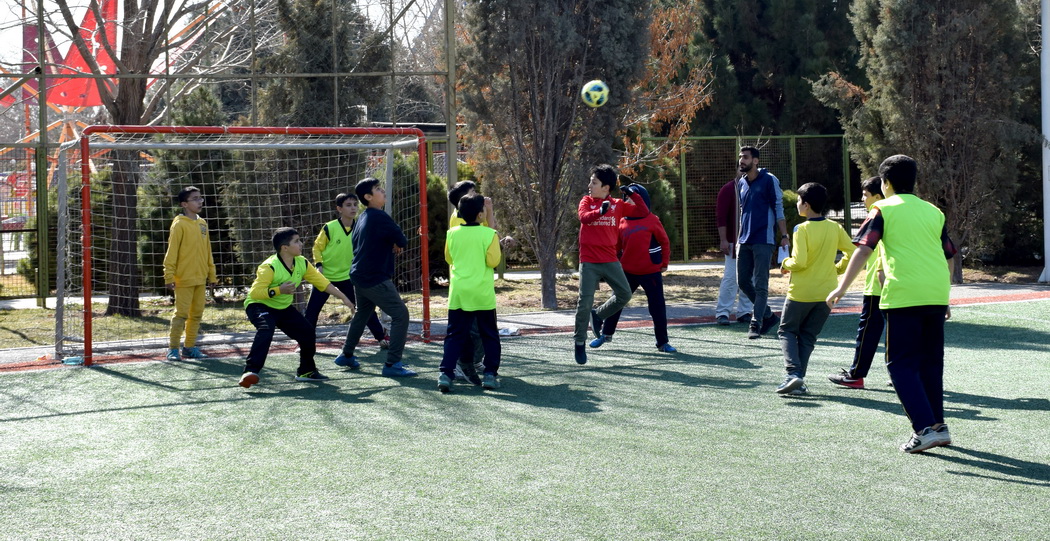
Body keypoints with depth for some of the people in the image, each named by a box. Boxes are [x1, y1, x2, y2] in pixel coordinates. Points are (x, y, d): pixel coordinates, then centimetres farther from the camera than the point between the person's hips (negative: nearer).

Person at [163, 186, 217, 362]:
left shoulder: (202, 224, 12)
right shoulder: (179, 224, -8)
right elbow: (172, 251, -11)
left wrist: (211, 274, 17)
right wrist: (169, 275, -16)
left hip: (200, 278, 7)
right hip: (184, 279, -7)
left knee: (197, 314, 10)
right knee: (181, 314, -7)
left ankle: (190, 347, 19)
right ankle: (173, 349, 0)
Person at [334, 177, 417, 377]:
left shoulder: (363, 218, 14)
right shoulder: (379, 216, -15)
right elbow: (402, 241, -15)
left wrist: (390, 245, 10)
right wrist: (397, 244, 11)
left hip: (359, 276, 10)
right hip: (376, 278, -10)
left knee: (362, 314, 27)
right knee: (400, 314, -10)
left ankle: (346, 355, 37)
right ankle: (392, 364, -13)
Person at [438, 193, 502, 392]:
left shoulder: (453, 233, 1)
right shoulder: (489, 234, -9)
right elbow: (493, 261, -10)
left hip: (458, 293, 2)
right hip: (482, 293, -2)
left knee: (455, 335, 5)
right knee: (490, 335, 11)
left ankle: (446, 373, -7)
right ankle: (490, 374, 8)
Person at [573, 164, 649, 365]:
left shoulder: (618, 205, 6)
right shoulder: (586, 201, 1)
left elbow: (643, 212, 6)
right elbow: (584, 217, -20)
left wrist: (633, 194, -4)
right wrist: (600, 210, -38)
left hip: (610, 260, 3)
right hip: (589, 262, -3)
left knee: (624, 295, 0)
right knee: (585, 302, -6)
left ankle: (598, 315, 23)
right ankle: (580, 343, 7)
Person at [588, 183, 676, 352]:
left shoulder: (652, 221, -7)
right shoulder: (622, 222, 5)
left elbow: (665, 242, 0)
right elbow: (616, 245, 9)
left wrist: (664, 263, 0)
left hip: (651, 272, -3)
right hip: (627, 271, 4)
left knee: (658, 306, 1)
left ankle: (662, 342, 11)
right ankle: (606, 334, 26)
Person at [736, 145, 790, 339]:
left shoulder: (769, 180, -6)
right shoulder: (741, 183, 13)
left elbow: (779, 209, -6)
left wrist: (784, 236, -10)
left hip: (763, 241, -7)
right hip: (745, 241, 7)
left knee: (760, 284, -5)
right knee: (743, 281, 7)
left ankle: (756, 323, -2)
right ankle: (768, 315, 22)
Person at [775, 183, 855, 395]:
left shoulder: (802, 229, -15)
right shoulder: (835, 228, 1)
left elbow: (799, 262, -22)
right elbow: (852, 251, 1)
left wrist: (786, 264, -2)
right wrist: (838, 269, 13)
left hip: (801, 292, -5)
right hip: (826, 293, 5)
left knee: (787, 331, 11)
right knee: (808, 336, 14)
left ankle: (792, 372, -9)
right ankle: (798, 381, 7)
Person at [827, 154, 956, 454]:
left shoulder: (883, 209, 3)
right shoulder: (934, 212, 17)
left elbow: (863, 250, -7)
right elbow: (949, 257, 20)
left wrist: (841, 288, -5)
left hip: (903, 296, -5)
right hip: (936, 295, 5)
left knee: (901, 364, -1)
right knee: (931, 361, 18)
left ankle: (925, 428, -12)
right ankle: (938, 425, 21)